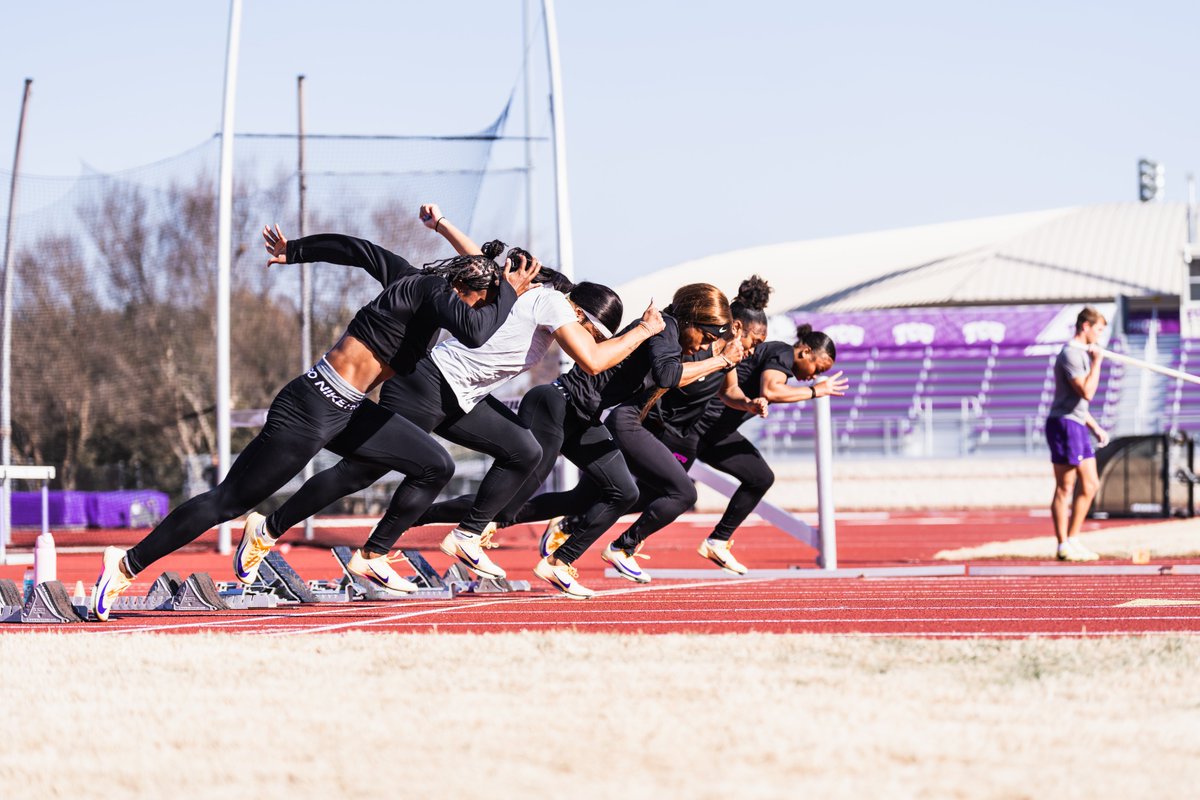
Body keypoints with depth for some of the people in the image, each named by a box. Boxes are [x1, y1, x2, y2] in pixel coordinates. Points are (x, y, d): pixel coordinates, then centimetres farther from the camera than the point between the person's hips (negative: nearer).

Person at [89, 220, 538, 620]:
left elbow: (353, 249, 20)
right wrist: (510, 292, -21)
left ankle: (370, 557, 16)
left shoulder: (414, 280, 9)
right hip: (312, 411, -10)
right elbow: (473, 331, -36)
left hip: (343, 412, 10)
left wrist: (293, 252, 33)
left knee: (436, 467, 10)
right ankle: (127, 565, 3)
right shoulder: (434, 291, -16)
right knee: (228, 501, -4)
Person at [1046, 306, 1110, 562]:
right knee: (1064, 488, -6)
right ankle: (1064, 546, -3)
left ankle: (1073, 541, 15)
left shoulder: (1082, 353, 20)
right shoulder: (1071, 353, -12)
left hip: (1077, 425, 10)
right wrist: (1097, 362, -13)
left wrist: (1095, 427, 23)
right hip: (1064, 424, -10)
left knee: (1090, 485, 9)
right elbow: (1087, 392, -21)